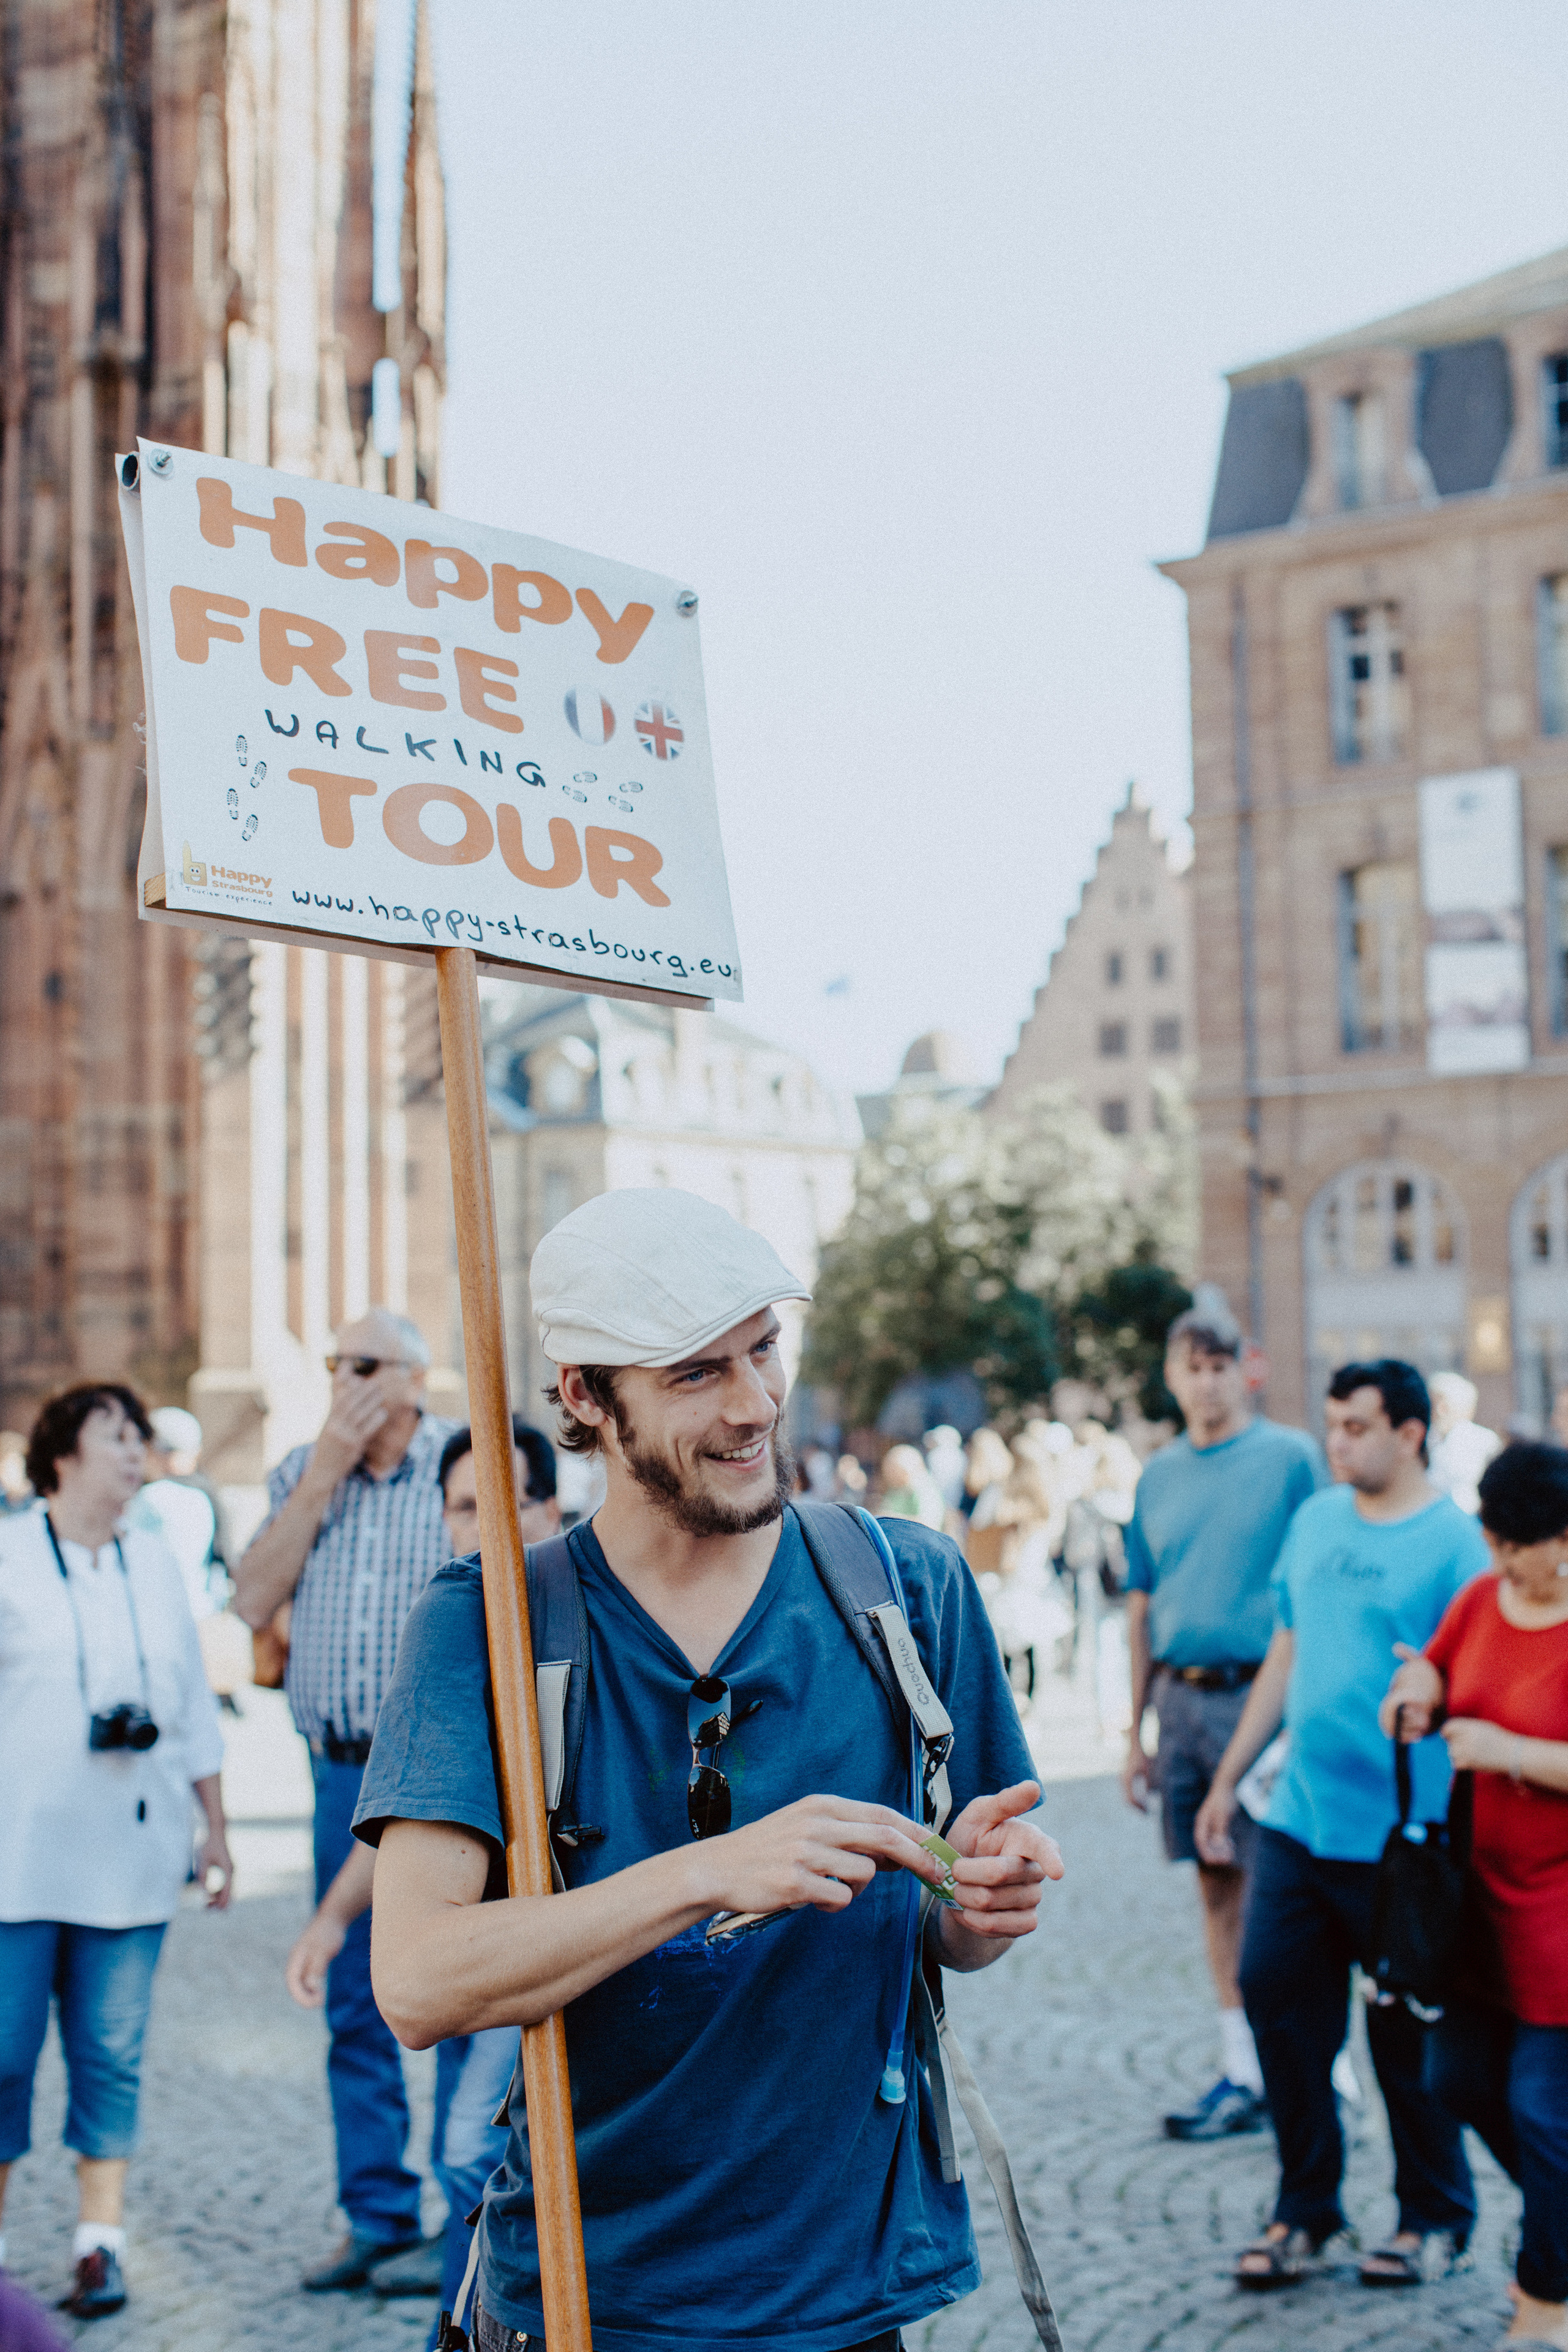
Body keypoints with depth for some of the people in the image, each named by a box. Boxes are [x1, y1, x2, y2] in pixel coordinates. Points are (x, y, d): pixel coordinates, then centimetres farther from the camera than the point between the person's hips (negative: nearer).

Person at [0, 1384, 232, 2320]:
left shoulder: (156, 1565, 14)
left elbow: (194, 1707, 17)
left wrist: (216, 1829, 15)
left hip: (129, 1858, 3)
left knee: (113, 2057, 3)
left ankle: (102, 2244, 11)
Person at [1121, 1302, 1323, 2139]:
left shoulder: (1290, 1457, -3)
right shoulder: (1159, 1474, 12)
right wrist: (1136, 1732, 14)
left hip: (1260, 1691, -5)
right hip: (1181, 1696, 5)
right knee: (1217, 1884, 10)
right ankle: (1242, 2075, 18)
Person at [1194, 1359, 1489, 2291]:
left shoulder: (1455, 1541, -9)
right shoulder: (1317, 1520, 10)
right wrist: (1228, 1779, 18)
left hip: (1399, 1835, -6)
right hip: (1299, 1819, 6)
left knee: (1408, 2031, 6)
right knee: (1274, 1991, 5)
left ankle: (1435, 2216, 25)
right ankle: (1306, 2207, 22)